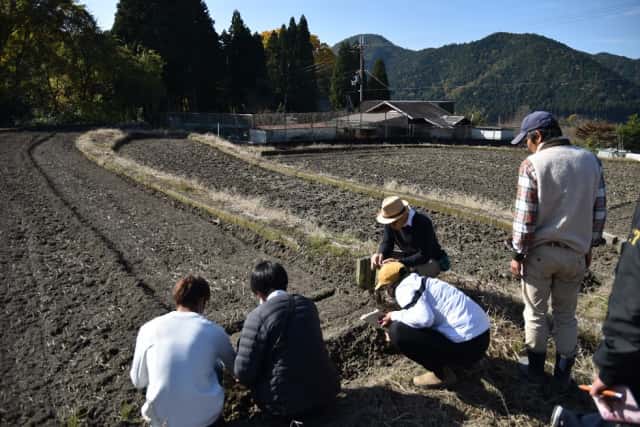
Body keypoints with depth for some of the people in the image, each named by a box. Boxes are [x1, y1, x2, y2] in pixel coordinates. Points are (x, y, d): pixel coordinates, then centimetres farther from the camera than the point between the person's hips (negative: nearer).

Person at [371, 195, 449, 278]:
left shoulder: (423, 223, -31)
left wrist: (399, 262, -40)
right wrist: (380, 254, -30)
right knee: (375, 259, -10)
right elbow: (387, 243, -7)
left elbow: (424, 255, -32)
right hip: (410, 256, 6)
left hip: (432, 260, -6)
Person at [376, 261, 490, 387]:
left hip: (466, 346, -10)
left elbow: (423, 318, -26)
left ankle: (441, 374, 2)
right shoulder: (421, 282, 18)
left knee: (397, 331, -12)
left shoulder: (404, 287, -10)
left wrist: (395, 316, -9)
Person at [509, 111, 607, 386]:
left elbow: (524, 217, -15)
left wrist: (517, 254, -6)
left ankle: (535, 369, 25)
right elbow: (599, 210, 5)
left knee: (536, 313, 12)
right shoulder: (590, 160, 1)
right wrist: (589, 247, 15)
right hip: (575, 252, 4)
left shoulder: (532, 165, -14)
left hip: (539, 251, -4)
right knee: (566, 315, 18)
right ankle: (563, 374, 27)